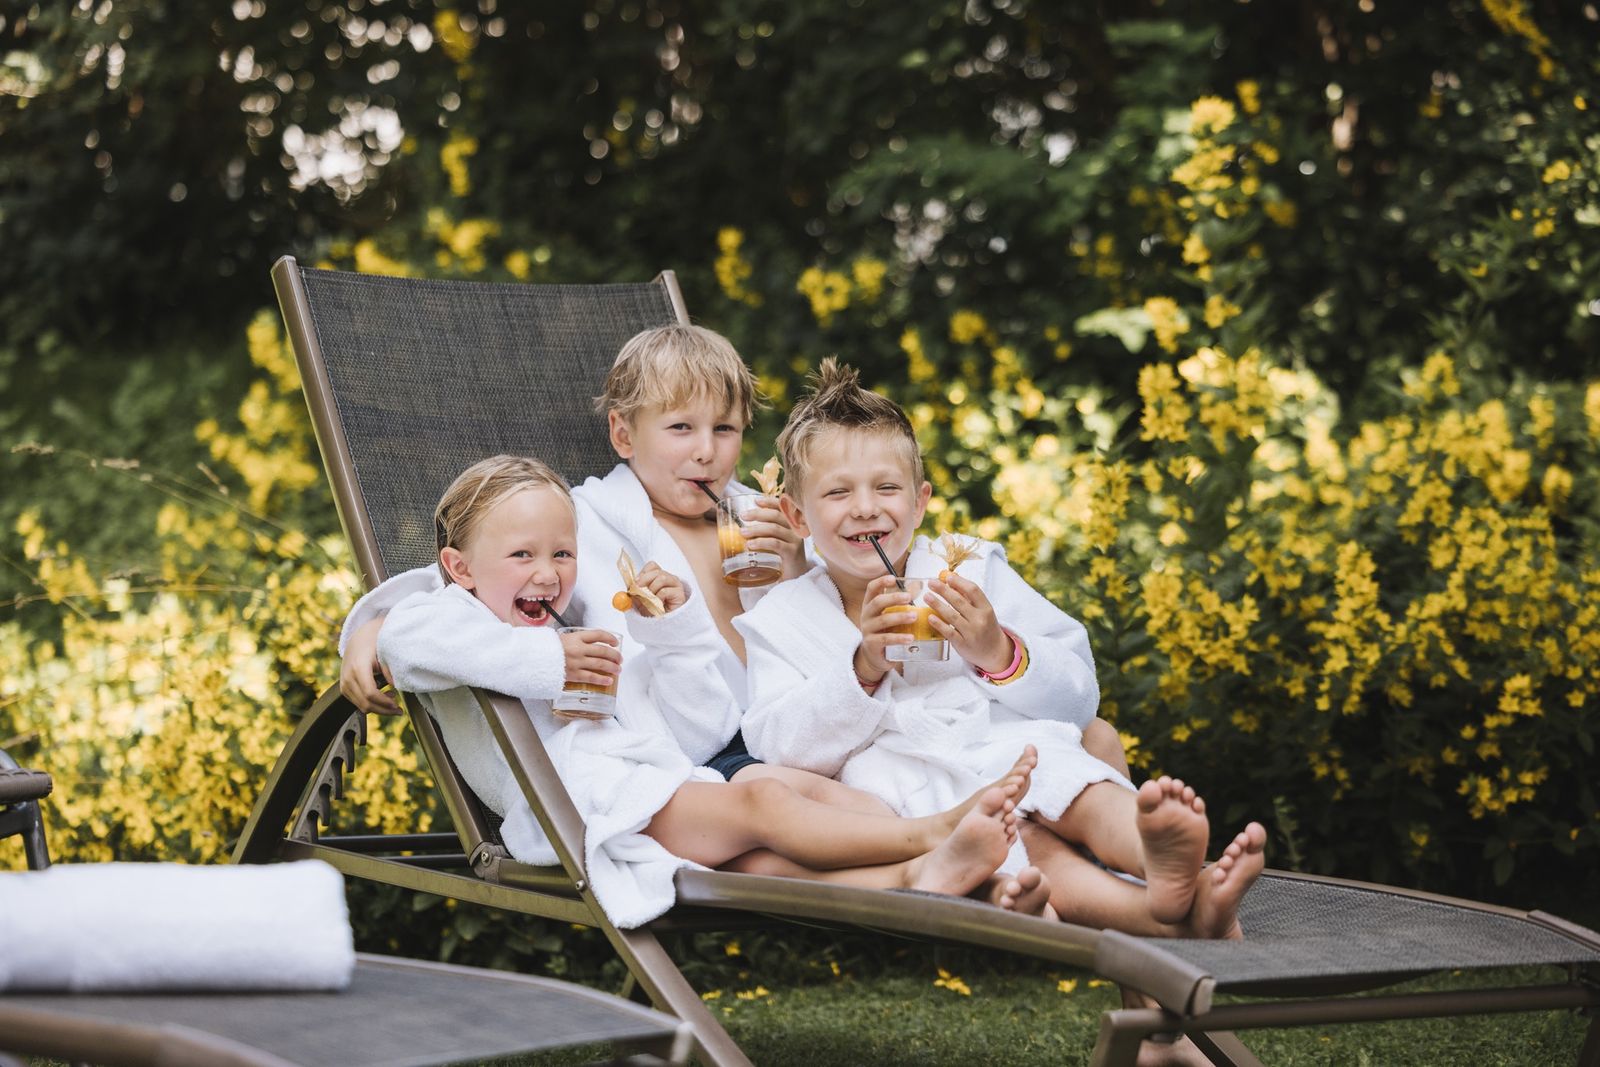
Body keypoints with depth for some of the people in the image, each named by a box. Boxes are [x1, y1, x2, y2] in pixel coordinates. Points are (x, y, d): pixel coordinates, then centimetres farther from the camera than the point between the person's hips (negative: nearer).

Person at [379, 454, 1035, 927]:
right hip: (586, 809, -7)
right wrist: (544, 661, -15)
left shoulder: (580, 640, 37)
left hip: (666, 785, 7)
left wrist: (678, 619, 24)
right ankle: (929, 833, -36)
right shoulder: (463, 622, 11)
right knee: (759, 802, -27)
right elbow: (404, 636, -17)